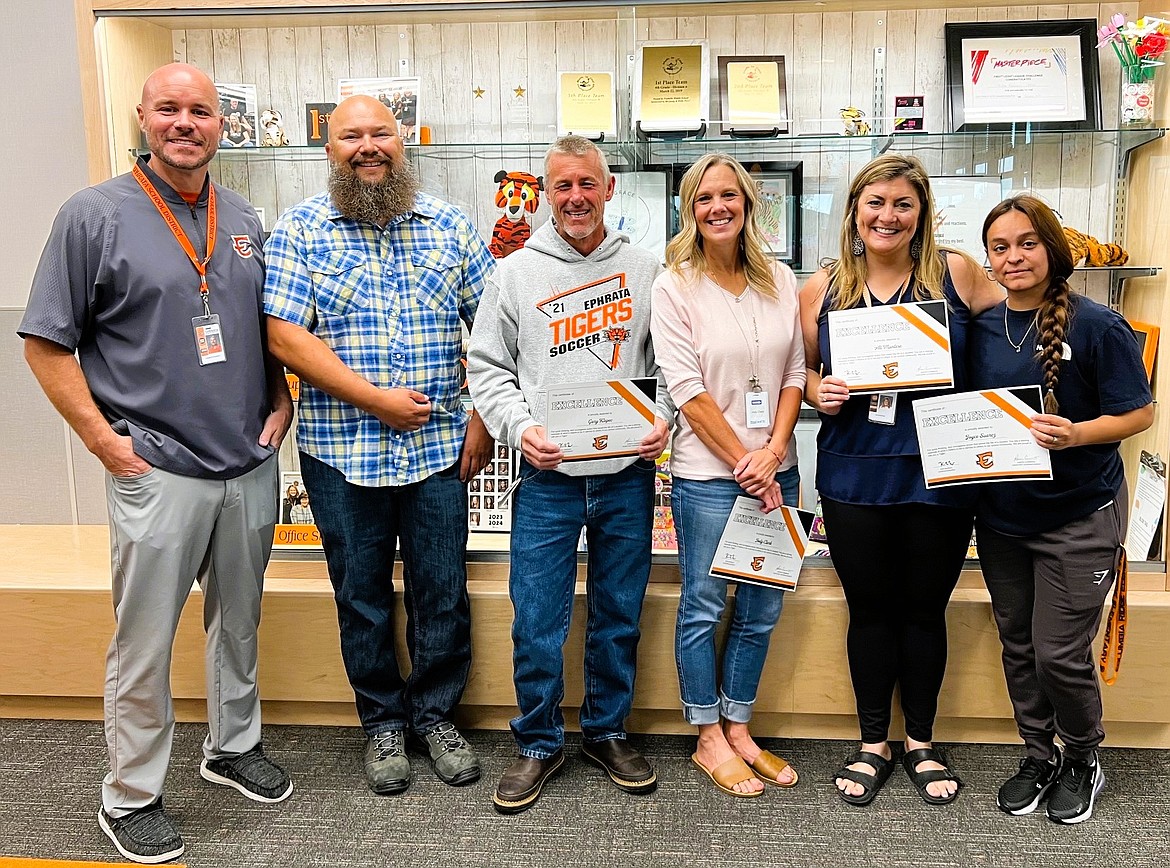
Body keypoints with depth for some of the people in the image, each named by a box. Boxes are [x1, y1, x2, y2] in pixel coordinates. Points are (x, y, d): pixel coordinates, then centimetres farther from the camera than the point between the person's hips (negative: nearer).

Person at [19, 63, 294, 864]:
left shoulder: (244, 221, 9)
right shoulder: (95, 215, -6)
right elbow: (46, 344, -6)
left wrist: (281, 407, 5)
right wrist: (105, 442, -11)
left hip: (250, 468, 5)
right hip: (157, 472, -4)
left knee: (240, 621, 18)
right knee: (145, 641, 5)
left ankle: (235, 745, 38)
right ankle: (131, 794, 23)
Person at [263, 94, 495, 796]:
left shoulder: (450, 225, 6)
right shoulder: (301, 230, 0)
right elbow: (285, 336, -9)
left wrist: (483, 417, -3)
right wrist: (375, 399, -14)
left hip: (440, 447, 1)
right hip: (341, 452, -1)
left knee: (444, 593, 9)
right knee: (362, 597, 11)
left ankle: (436, 713, 31)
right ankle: (384, 724, 30)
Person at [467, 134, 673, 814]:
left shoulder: (645, 269, 7)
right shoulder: (515, 273, 4)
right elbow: (486, 367, 5)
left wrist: (664, 420, -6)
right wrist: (519, 428, -10)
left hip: (628, 472, 1)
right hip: (547, 477, -1)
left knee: (620, 614, 12)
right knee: (537, 623, 2)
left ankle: (608, 731, 31)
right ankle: (540, 744, 21)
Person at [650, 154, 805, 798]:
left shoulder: (780, 280, 7)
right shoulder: (673, 287, -6)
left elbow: (795, 373, 6)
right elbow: (688, 391, -11)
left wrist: (773, 451, -8)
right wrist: (744, 464, -13)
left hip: (774, 471, 5)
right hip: (707, 473, -4)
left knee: (762, 609, 12)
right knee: (704, 607, 6)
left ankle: (738, 730, 29)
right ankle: (709, 740, 23)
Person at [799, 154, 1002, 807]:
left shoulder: (956, 274, -2)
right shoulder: (823, 288, 2)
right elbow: (804, 369, 13)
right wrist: (820, 393, -10)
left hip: (940, 476, 0)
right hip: (855, 477, 1)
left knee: (924, 608, 13)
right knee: (871, 610, 12)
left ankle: (922, 743, 33)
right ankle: (874, 745, 30)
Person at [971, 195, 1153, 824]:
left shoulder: (1096, 326, -13)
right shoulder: (982, 328, 2)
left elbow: (1139, 413, -10)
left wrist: (1075, 434, -27)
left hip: (1078, 518, -5)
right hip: (1000, 515, 5)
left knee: (1060, 653, 0)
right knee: (1017, 646, 14)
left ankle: (1082, 760, 28)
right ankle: (1037, 757, 34)